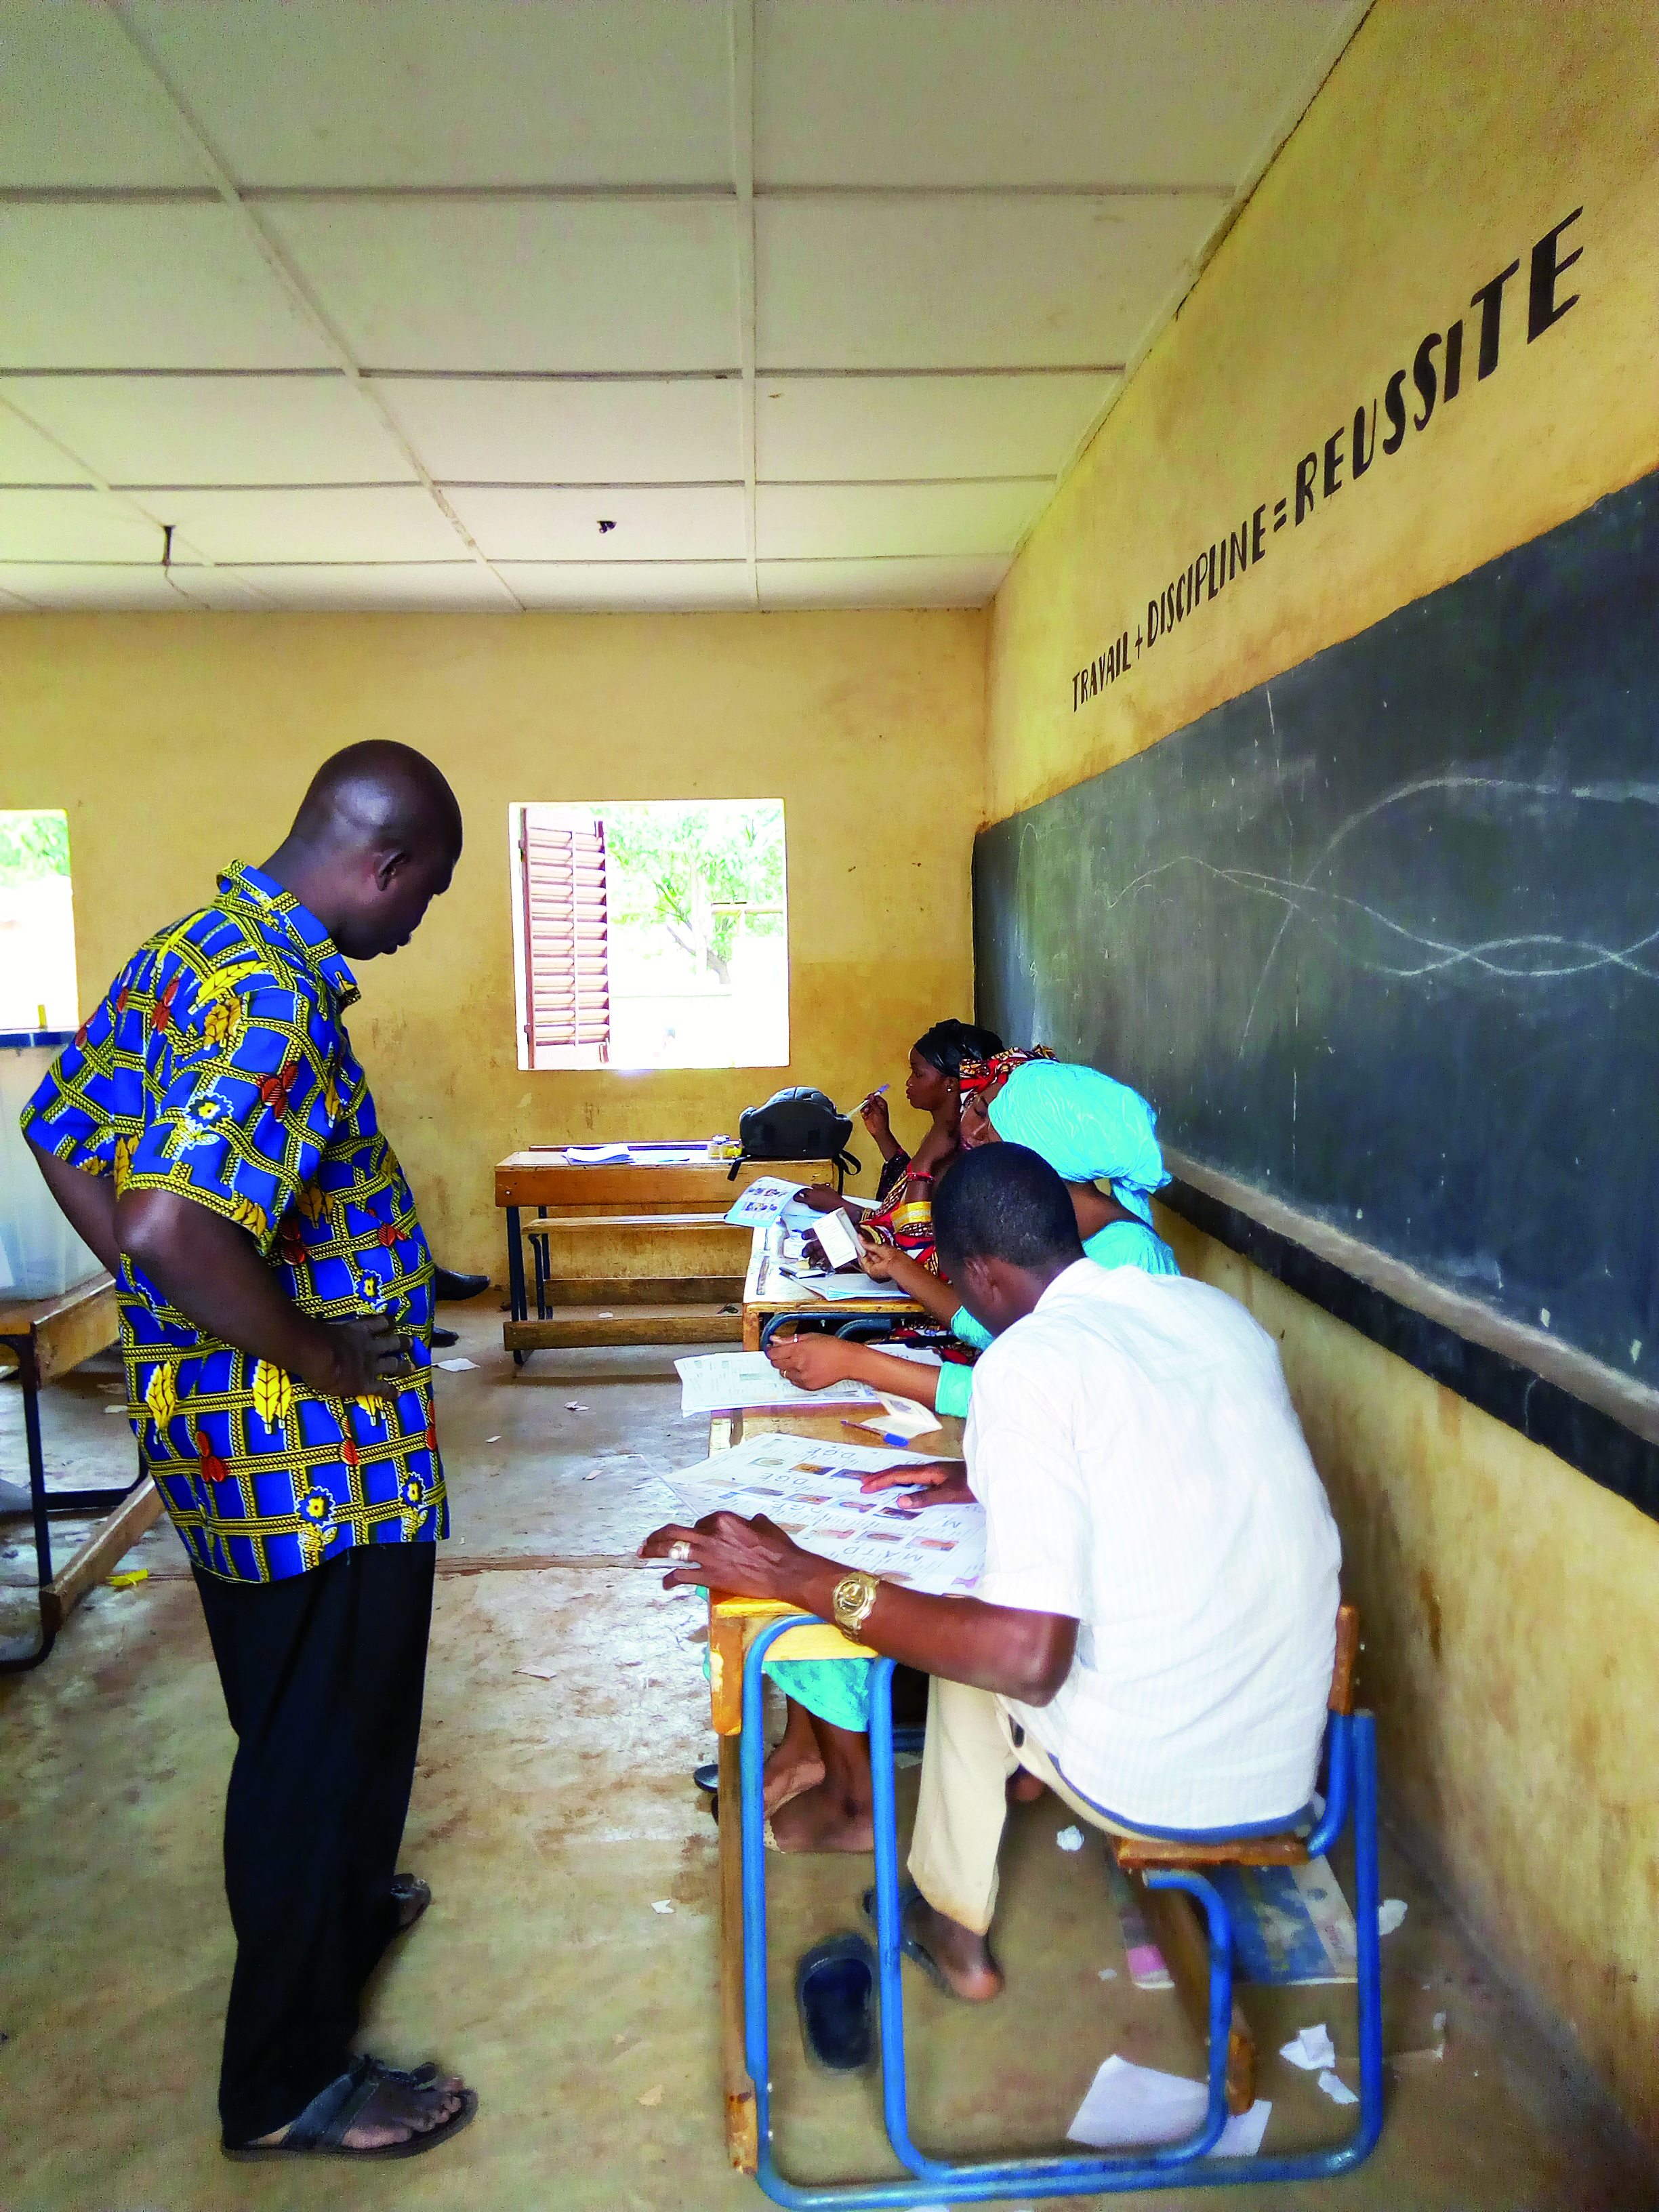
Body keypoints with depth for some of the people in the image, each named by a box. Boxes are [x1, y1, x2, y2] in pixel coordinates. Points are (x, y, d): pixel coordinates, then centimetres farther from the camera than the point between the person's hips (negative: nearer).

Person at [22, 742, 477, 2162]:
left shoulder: (183, 950, 6)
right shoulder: (279, 1003, -26)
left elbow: (62, 1129, 15)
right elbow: (174, 1230, -37)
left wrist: (178, 1318, 10)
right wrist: (316, 1355, -21)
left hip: (220, 1433, 10)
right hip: (320, 1459, -10)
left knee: (291, 1722, 28)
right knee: (325, 1742, 8)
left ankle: (334, 1907, 52)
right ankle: (289, 2083, 28)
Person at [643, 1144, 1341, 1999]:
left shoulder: (1028, 1360, -20)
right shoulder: (1218, 1310, 2)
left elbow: (1026, 1658, -25)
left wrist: (795, 1574, -20)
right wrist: (994, 1479, 23)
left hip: (1150, 1781, -6)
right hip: (1292, 1760, 7)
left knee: (977, 1646, 23)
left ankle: (954, 1927, 39)